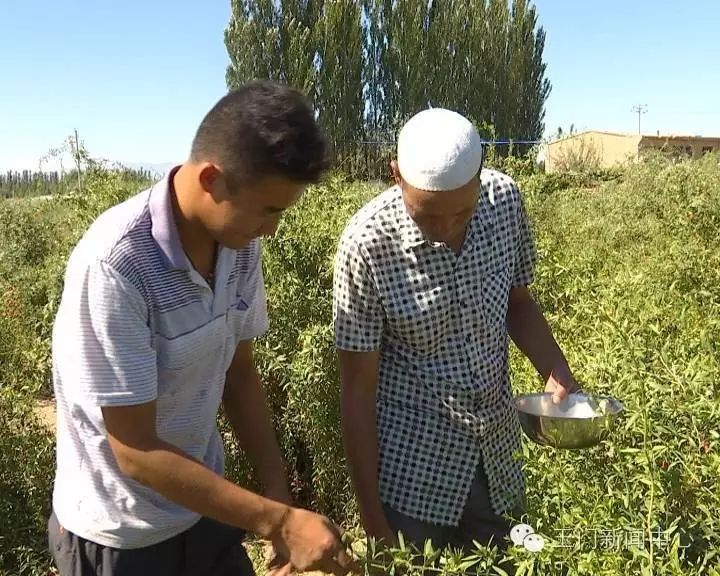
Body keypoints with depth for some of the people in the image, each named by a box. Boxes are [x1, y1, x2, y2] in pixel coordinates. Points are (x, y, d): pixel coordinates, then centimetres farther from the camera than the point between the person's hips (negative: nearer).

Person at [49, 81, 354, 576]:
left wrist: (280, 497, -5)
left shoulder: (239, 244, -10)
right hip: (121, 535, -5)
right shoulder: (115, 263, -29)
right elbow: (135, 450, -25)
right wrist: (279, 521, -24)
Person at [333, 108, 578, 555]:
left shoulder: (505, 199, -10)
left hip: (495, 454, 5)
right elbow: (358, 387, -14)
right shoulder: (368, 243, -22)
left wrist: (557, 373, -9)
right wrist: (372, 516, -10)